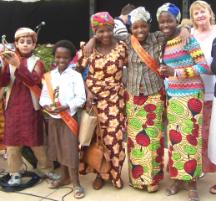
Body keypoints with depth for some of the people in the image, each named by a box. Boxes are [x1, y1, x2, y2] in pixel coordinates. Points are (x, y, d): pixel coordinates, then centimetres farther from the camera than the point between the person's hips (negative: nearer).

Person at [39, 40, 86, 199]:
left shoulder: (76, 76, -8)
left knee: (71, 150, -2)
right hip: (53, 117, 5)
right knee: (59, 148, 16)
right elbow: (44, 96, 5)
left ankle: (76, 182, 10)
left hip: (69, 117, -5)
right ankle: (65, 177, 33)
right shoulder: (49, 76, 4)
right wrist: (46, 105, -17)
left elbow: (81, 98, -13)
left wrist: (66, 106, -25)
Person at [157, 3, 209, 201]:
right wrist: (165, 73, 1)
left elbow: (203, 67, -17)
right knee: (174, 137, 8)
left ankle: (191, 183, 12)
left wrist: (175, 72, -22)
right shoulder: (164, 43, 9)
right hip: (173, 96, 6)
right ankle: (177, 178, 22)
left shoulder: (188, 39, -11)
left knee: (190, 138, -1)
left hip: (191, 96, -6)